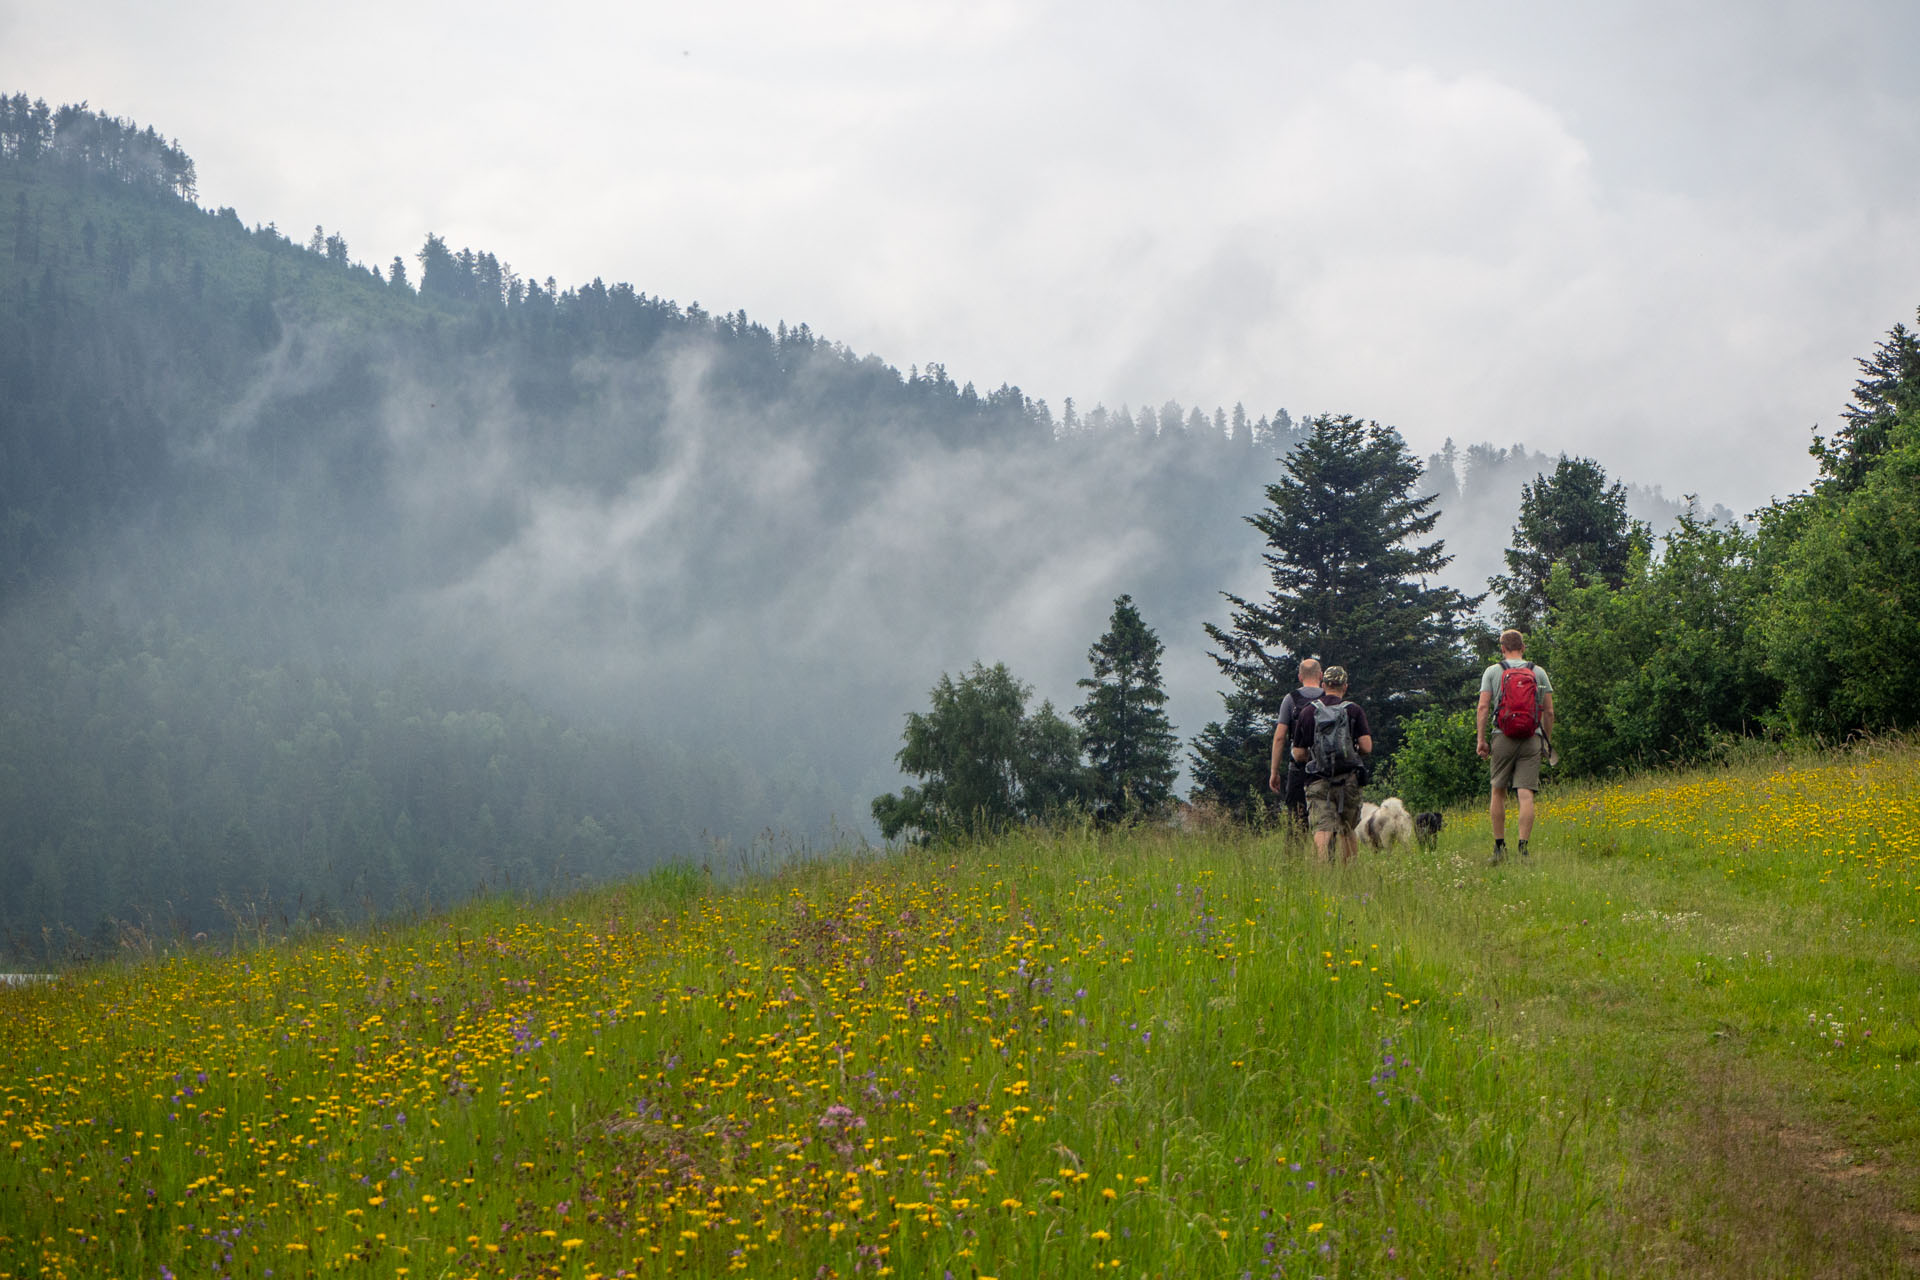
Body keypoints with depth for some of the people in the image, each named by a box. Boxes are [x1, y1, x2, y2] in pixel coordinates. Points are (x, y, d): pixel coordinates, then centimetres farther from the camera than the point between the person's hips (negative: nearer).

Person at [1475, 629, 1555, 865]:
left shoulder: (1492, 671, 5)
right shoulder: (1539, 672, 9)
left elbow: (1483, 707, -3)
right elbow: (1549, 711, 7)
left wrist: (1480, 739, -2)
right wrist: (1547, 740, 16)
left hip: (1503, 738, 0)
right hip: (1532, 739, 0)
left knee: (1498, 792, 11)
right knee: (1526, 794, -5)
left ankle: (1499, 847, 11)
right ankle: (1523, 848, -14)